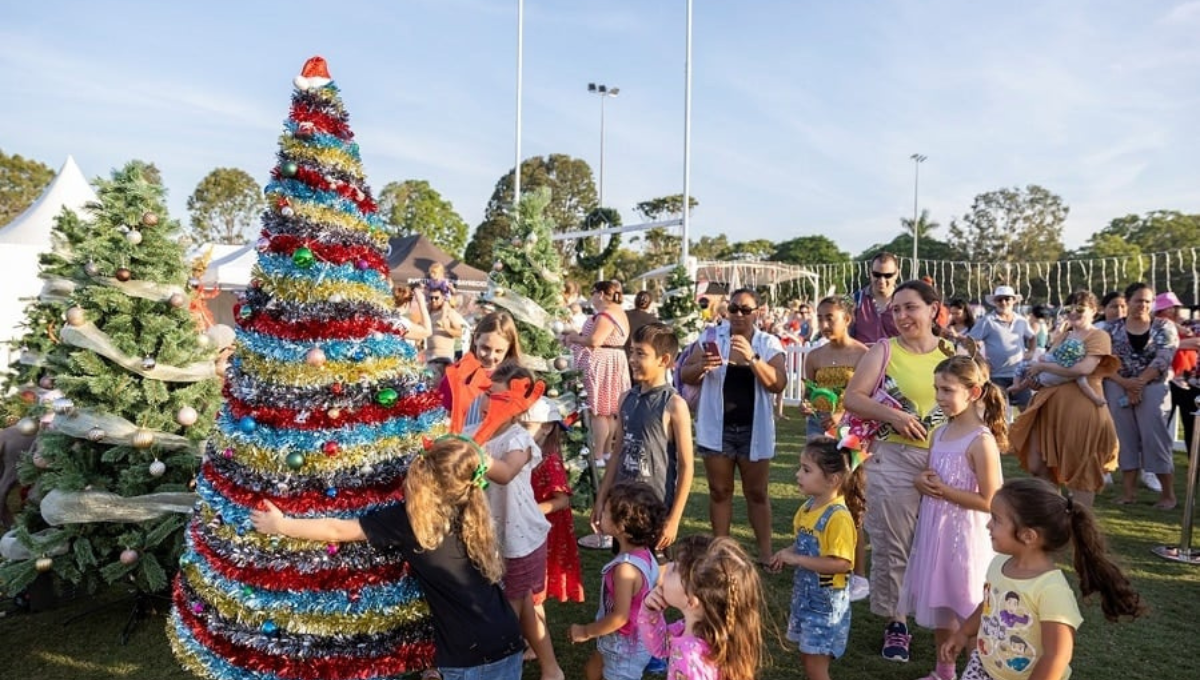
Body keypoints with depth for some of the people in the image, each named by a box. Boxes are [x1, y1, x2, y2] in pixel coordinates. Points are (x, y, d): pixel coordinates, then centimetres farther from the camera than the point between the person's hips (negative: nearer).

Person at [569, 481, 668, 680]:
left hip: (625, 646, -9)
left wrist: (586, 631, -16)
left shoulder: (626, 568, -34)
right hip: (629, 640, 9)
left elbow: (620, 617, -31)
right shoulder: (644, 553, -8)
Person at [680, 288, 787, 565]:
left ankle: (765, 552, 17)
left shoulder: (769, 344, -1)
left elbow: (778, 384, -13)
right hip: (717, 427, 0)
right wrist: (701, 366, -20)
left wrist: (752, 358, -26)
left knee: (756, 492, 9)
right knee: (719, 490, 9)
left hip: (754, 429, 0)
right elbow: (685, 376, 2)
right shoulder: (711, 336, 0)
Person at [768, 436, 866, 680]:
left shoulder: (839, 516, -24)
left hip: (826, 601, -8)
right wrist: (786, 553, -4)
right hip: (804, 594, 8)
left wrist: (796, 559, -25)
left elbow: (841, 563, -28)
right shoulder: (808, 506, 2)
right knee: (808, 657, 20)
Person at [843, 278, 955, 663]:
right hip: (895, 459, -1)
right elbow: (852, 398, -7)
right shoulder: (884, 351, -1)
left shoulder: (953, 353, 6)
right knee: (892, 545, 6)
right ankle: (896, 621, 22)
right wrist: (892, 415, -19)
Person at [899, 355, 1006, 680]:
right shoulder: (939, 433, 4)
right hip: (934, 530, 8)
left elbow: (990, 502, -18)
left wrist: (943, 490, -19)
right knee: (939, 603, 19)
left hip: (964, 534, -8)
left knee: (968, 608, 5)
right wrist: (924, 482, -6)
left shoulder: (981, 441, -18)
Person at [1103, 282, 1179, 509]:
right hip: (1118, 388, 1)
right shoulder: (1113, 330, 5)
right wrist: (1125, 383, -17)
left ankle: (1168, 493, 6)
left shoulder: (1164, 327, 4)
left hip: (1152, 389, -1)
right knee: (1125, 437, 2)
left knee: (1155, 437, -4)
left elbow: (1162, 360, -8)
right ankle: (1128, 490, 9)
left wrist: (1139, 383, -15)